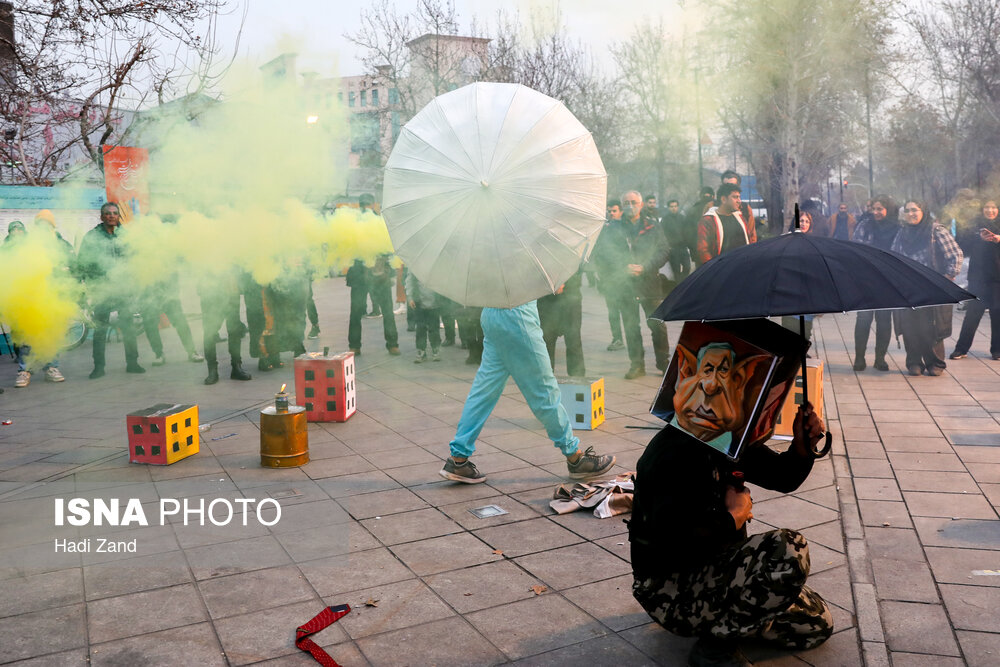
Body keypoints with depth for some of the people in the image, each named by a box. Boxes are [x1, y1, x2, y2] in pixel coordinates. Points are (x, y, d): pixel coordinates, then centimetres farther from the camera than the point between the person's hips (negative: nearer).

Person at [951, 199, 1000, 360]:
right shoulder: (975, 226, 8)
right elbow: (963, 244, -5)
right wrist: (979, 238, -20)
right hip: (978, 276, -1)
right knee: (973, 312, -2)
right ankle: (961, 349, 2)